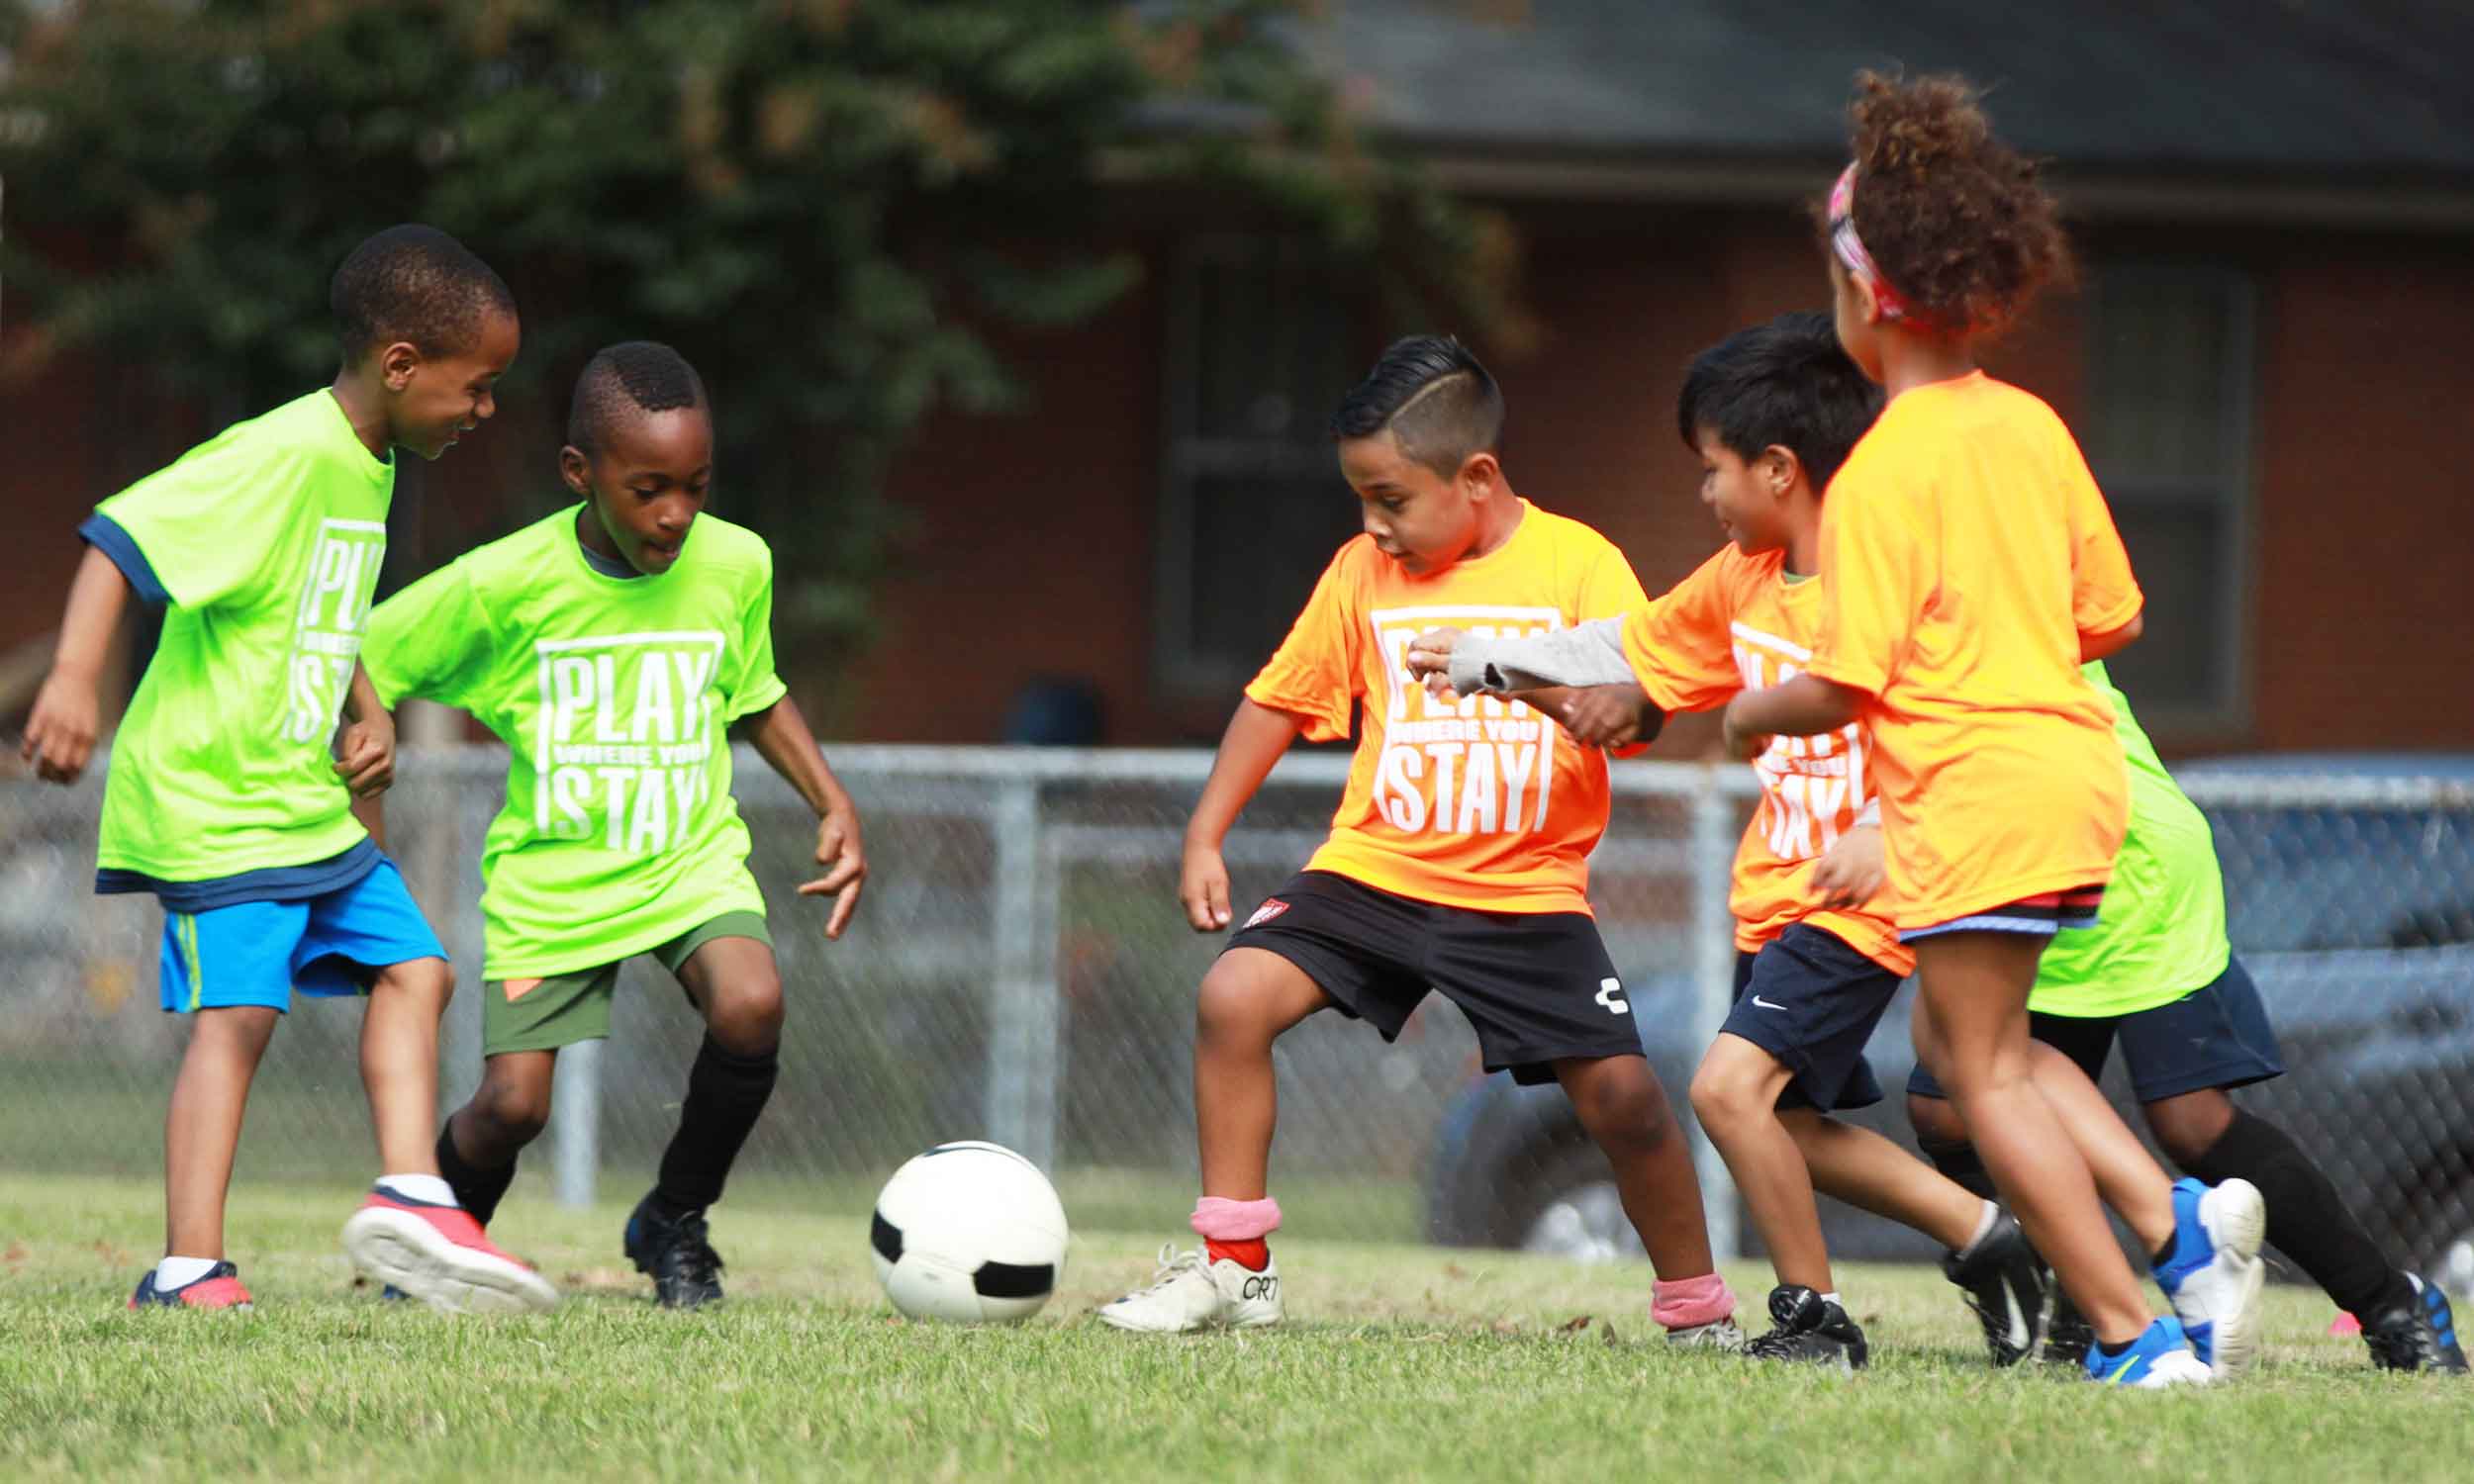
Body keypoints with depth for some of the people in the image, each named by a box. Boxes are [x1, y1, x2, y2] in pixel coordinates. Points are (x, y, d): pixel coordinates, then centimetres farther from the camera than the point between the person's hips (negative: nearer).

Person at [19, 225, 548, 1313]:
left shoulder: (367, 468, 11)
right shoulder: (281, 457, -19)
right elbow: (124, 536, -25)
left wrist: (368, 713, 12)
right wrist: (75, 678, -35)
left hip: (310, 803, 9)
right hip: (214, 800, -9)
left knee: (410, 968, 6)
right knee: (238, 1009, -13)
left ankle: (409, 1197, 6)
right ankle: (189, 1274, -13)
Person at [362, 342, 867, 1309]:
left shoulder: (736, 566, -6)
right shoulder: (503, 585, -16)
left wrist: (833, 805, 4)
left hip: (691, 858, 2)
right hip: (549, 871, -2)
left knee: (750, 1004, -27)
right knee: (512, 1105, -11)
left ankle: (676, 1221, -1)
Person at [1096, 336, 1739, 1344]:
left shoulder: (1579, 564, -5)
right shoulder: (1365, 573, 5)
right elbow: (1281, 699, 15)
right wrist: (1204, 838, 9)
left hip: (1527, 892, -3)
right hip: (1374, 871, 3)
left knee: (1622, 1094, -10)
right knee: (1233, 995, -17)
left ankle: (1697, 1310, 12)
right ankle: (1232, 1269, -7)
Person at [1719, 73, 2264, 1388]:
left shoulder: (1883, 471, -14)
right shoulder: (2033, 429, 9)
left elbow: (1843, 687, -16)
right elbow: (2108, 616, 15)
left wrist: (1752, 717, 3)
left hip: (1974, 790, -8)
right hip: (2072, 766, 8)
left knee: (1985, 1068, 0)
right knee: (1961, 1036, 19)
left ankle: (2130, 1330, -3)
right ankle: (2178, 1218, 6)